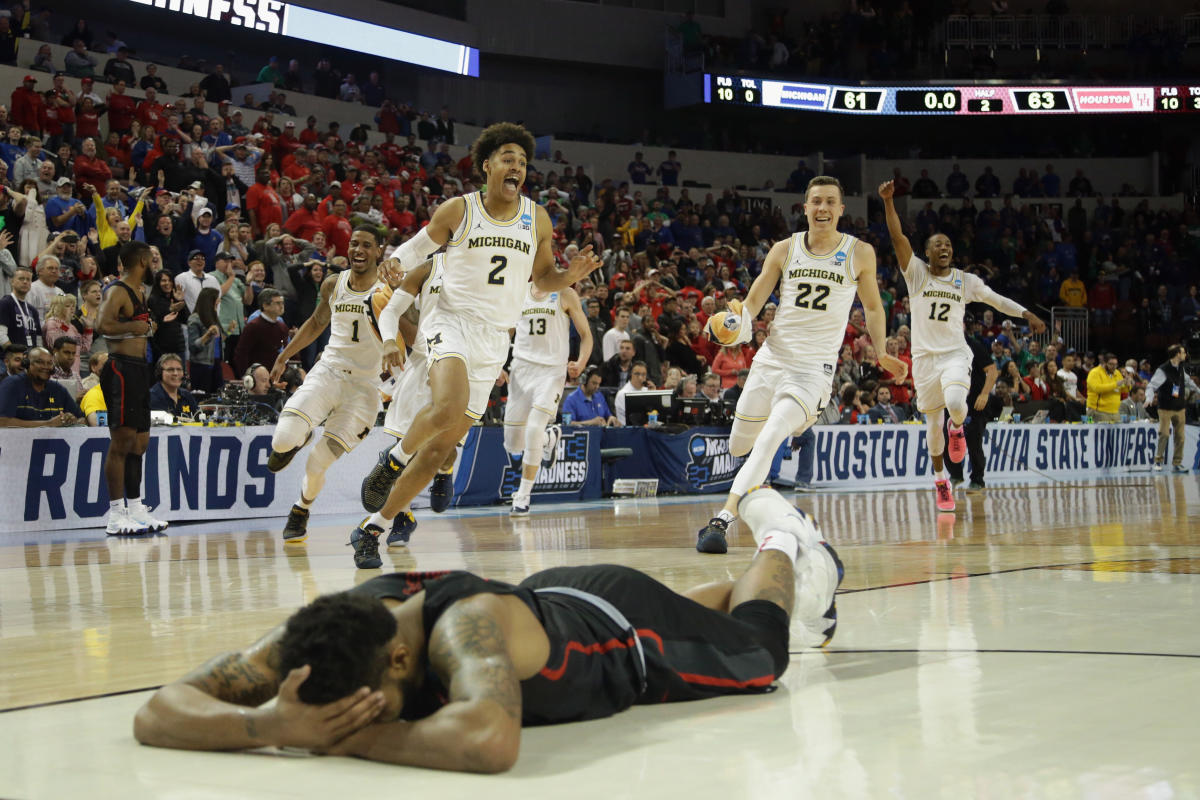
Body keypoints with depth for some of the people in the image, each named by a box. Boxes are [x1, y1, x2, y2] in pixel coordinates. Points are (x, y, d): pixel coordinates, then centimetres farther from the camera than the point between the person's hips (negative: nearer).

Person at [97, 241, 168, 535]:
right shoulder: (117, 292, -11)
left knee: (139, 441, 12)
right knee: (122, 439, -10)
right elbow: (102, 326, -27)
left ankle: (135, 509, 20)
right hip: (122, 369, -10)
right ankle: (116, 515, -9)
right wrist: (135, 326, -17)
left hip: (139, 369, 10)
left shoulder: (140, 291, 18)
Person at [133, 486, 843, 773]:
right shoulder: (324, 633, -35)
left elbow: (488, 739, -72)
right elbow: (158, 714, -38)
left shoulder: (465, 627, -51)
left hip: (624, 621, -5)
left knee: (756, 646, 28)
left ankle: (783, 545, 54)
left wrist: (356, 735, -56)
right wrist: (273, 725, -57)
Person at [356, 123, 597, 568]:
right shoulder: (457, 211, -2)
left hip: (494, 342, 4)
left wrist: (572, 275, -4)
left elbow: (544, 278, 17)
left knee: (440, 447, 3)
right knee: (450, 407, -35)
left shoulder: (537, 219, 7)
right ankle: (396, 458, -9)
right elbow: (417, 249, 10)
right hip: (452, 323, -4)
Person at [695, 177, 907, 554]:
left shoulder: (859, 253, 1)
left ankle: (723, 519, -28)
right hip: (771, 358, 4)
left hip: (813, 368, -4)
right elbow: (753, 302, 7)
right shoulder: (785, 250, 4)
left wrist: (881, 353, 14)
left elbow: (872, 306, 16)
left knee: (768, 441, -25)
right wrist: (736, 323, -14)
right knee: (738, 445, 13)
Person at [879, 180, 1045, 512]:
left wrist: (1027, 314, -1)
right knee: (933, 423, 5)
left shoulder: (966, 281, 7)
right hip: (924, 356, 0)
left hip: (955, 354, 0)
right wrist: (888, 201, -25)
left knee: (955, 402, -30)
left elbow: (996, 299, 12)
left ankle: (958, 428, 7)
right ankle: (941, 482, 23)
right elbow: (898, 237, -12)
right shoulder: (916, 273, -1)